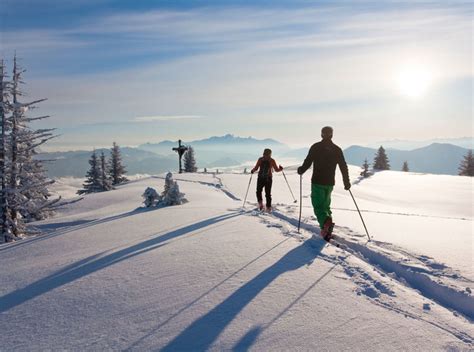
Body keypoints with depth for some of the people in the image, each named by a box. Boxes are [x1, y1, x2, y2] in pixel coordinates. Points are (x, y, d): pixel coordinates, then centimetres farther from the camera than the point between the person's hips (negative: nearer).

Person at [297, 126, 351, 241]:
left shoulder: (316, 147, -6)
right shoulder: (337, 149, 4)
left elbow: (307, 162, -7)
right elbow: (344, 167, 5)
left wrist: (301, 170, 14)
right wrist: (347, 183, 14)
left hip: (317, 182, -4)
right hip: (330, 183, 4)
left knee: (318, 206, -2)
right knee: (325, 204, 18)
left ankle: (326, 222, -29)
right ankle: (327, 229, 16)